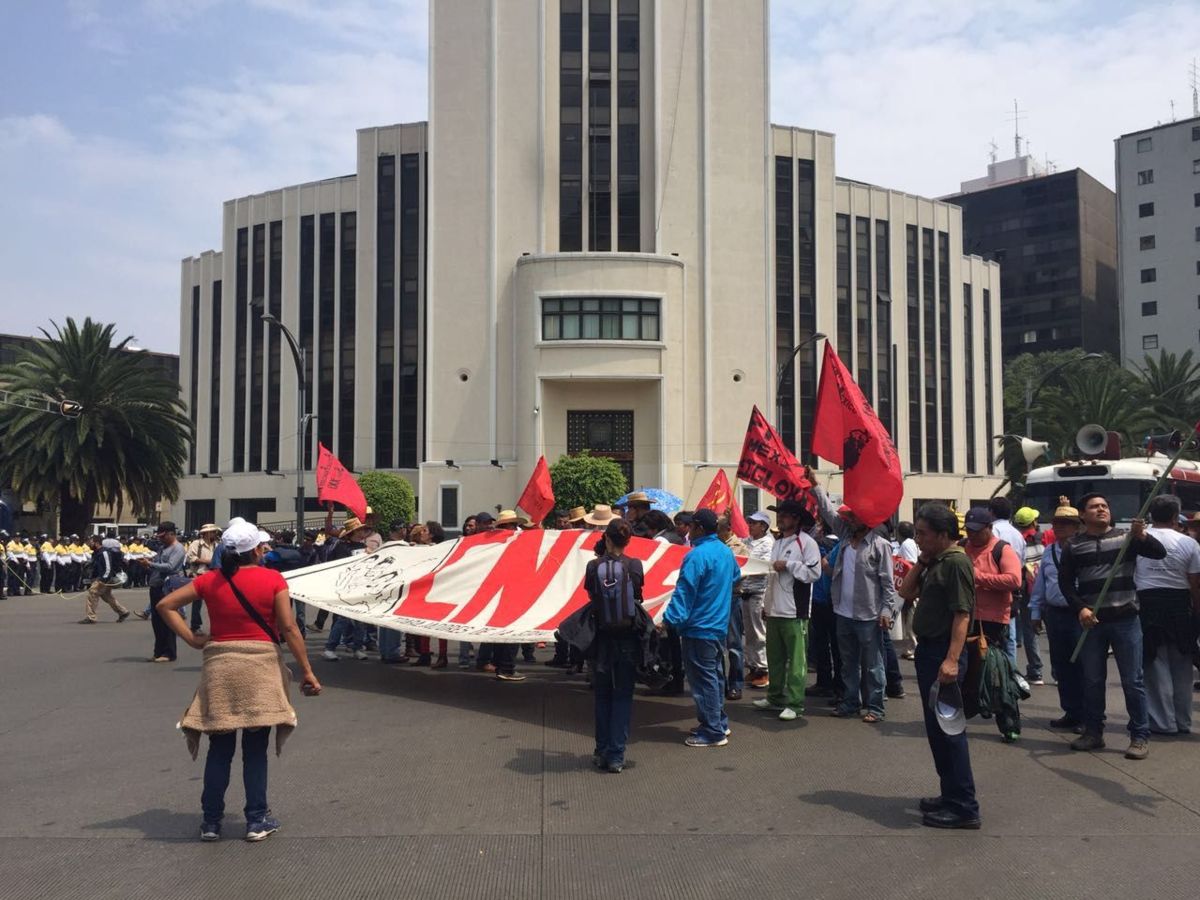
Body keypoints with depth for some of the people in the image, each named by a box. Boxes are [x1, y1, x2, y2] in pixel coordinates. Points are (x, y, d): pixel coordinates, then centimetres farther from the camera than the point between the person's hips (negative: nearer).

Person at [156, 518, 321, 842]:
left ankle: (211, 821, 17)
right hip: (260, 668, -3)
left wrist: (192, 639, 0)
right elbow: (288, 628, -10)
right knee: (255, 749, 6)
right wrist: (306, 671, -6)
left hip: (219, 667, 3)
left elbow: (164, 605, 2)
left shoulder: (210, 580, 2)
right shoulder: (273, 580, -7)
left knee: (220, 748, 11)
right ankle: (257, 820, 12)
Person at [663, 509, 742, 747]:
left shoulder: (697, 555, -20)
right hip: (720, 624, 9)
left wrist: (670, 619, -24)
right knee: (715, 674, 19)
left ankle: (713, 732, 1)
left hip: (699, 628, -9)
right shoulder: (726, 551, 8)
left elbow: (684, 592, -24)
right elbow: (736, 576, 25)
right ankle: (719, 722, 29)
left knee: (704, 679, -3)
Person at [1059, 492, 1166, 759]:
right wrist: (1080, 608, -9)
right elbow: (1065, 581, 5)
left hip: (1125, 619, -1)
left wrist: (1143, 536, -26)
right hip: (1091, 621, 1)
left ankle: (1140, 736, 9)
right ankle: (1093, 732, 20)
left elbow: (1160, 553, -8)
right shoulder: (1073, 546, 5)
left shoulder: (1126, 537, 2)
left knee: (1132, 680, 1)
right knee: (1092, 680, 9)